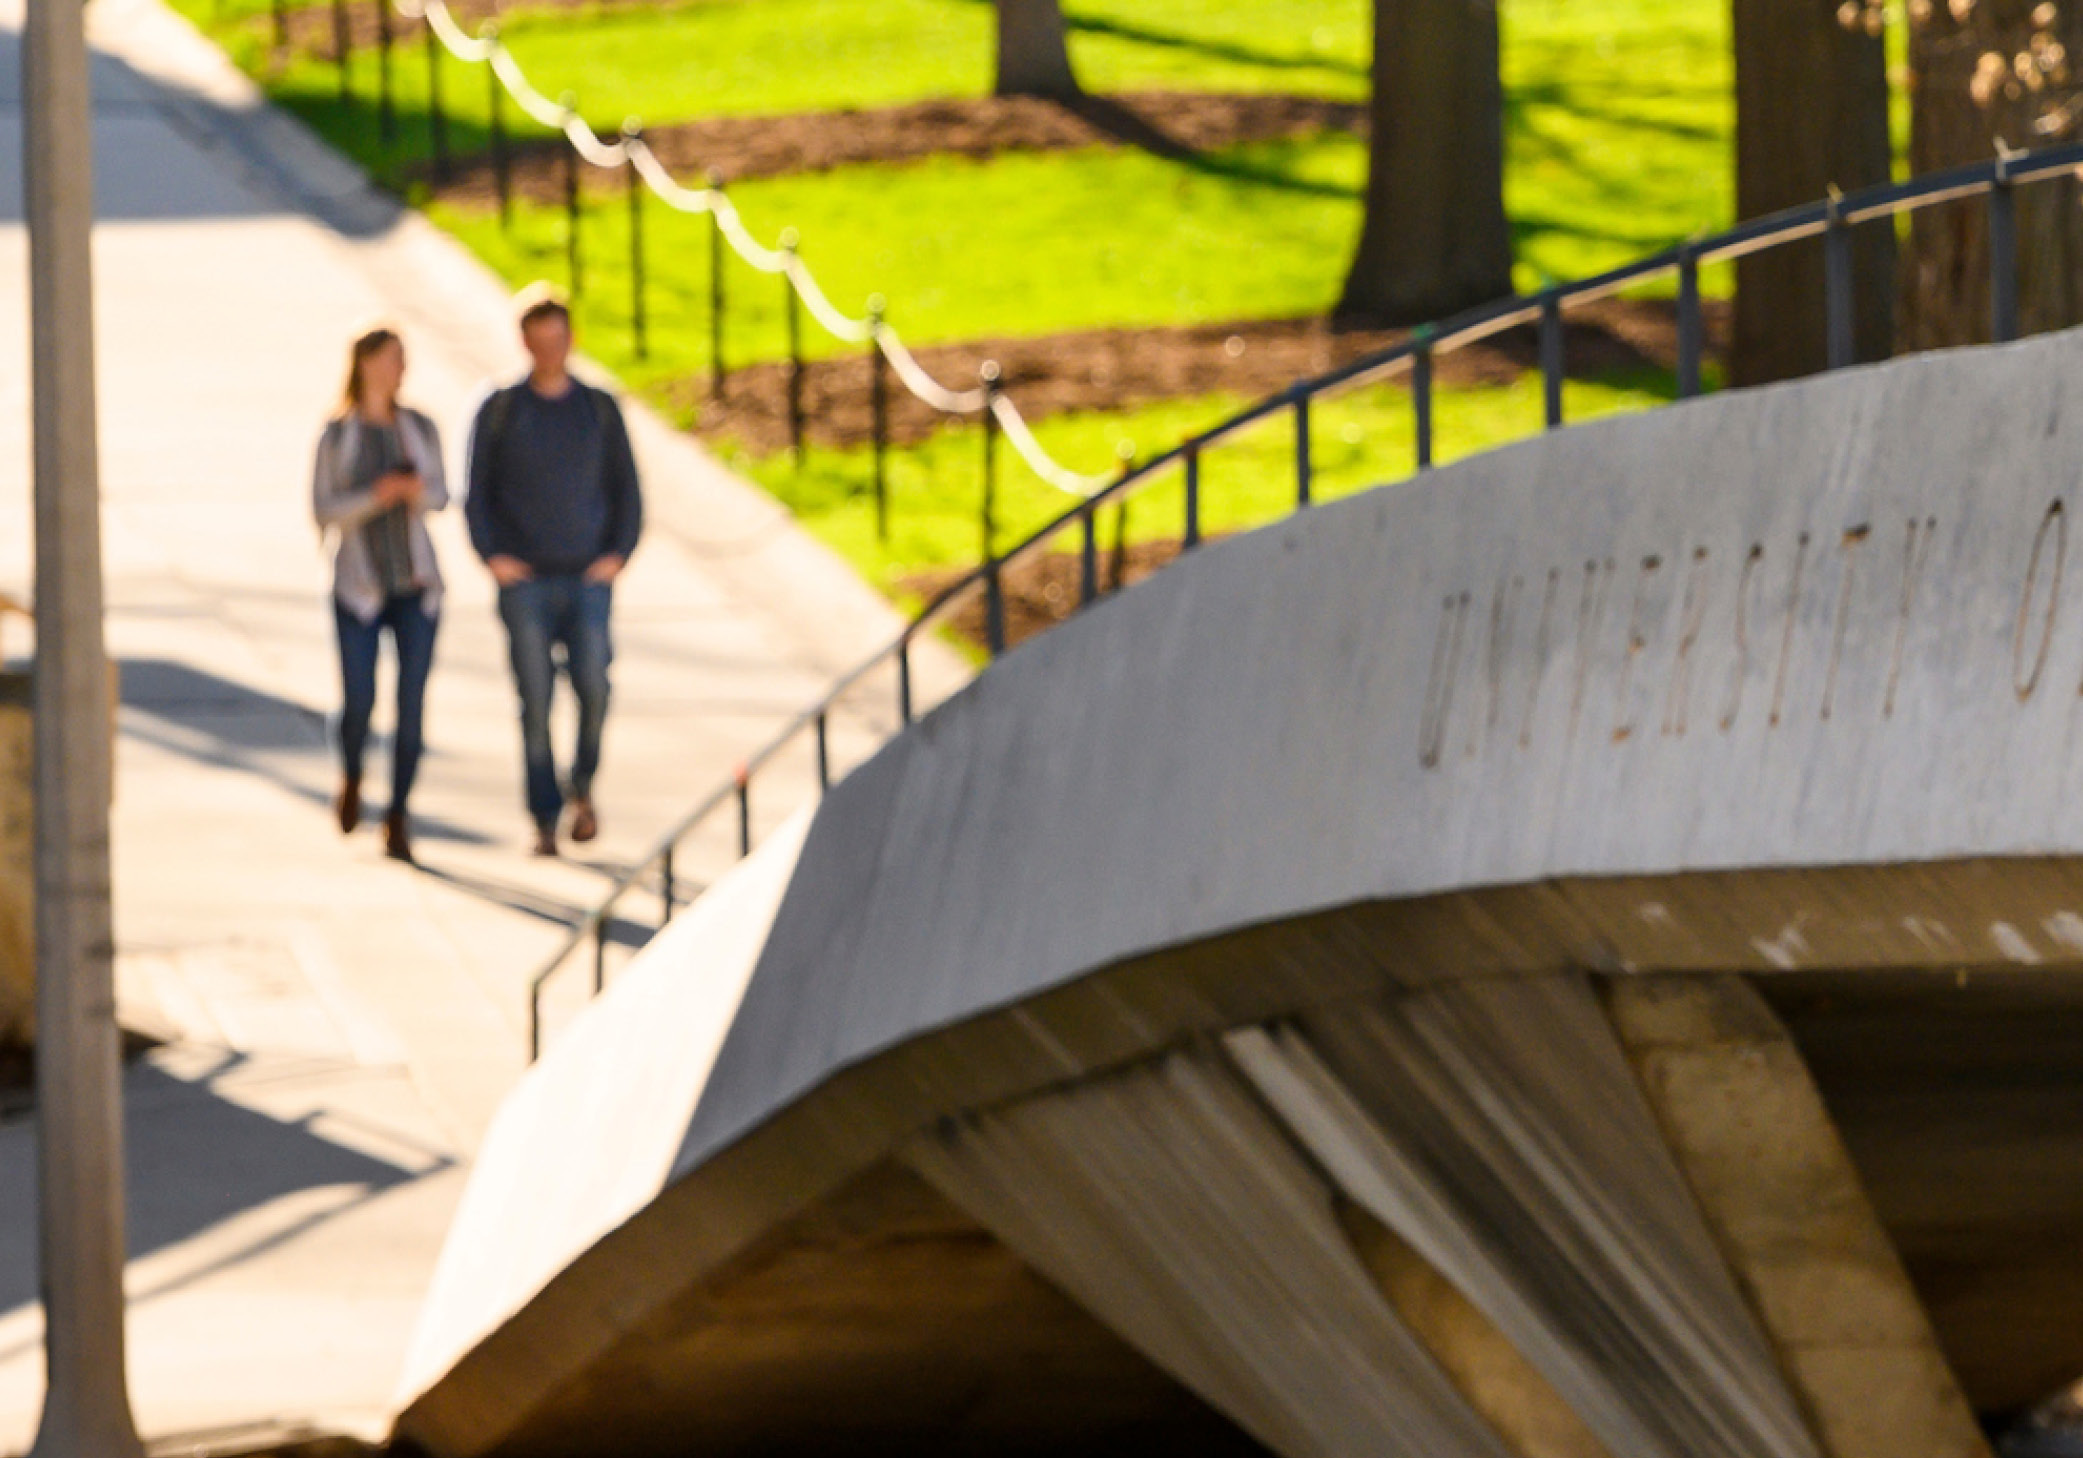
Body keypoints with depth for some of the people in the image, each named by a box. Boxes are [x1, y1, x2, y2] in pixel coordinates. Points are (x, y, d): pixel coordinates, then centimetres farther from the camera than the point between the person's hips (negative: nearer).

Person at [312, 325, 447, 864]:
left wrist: (416, 491, -12)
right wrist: (375, 497, -23)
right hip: (360, 589, -2)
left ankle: (397, 820, 7)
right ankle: (351, 779, 25)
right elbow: (324, 512, -7)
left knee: (412, 703, -5)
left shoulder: (419, 428, 5)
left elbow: (439, 496, 11)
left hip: (416, 585, 2)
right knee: (359, 702, -9)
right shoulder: (337, 434, -3)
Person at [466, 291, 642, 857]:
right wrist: (492, 556, -6)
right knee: (535, 699, -6)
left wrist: (618, 555, -2)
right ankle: (545, 824, 0)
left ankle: (583, 787, 12)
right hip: (525, 582, -1)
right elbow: (476, 492, 7)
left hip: (588, 579, 1)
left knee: (593, 687, -14)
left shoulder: (599, 409, 9)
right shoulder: (499, 410, 5)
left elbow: (627, 491, 12)